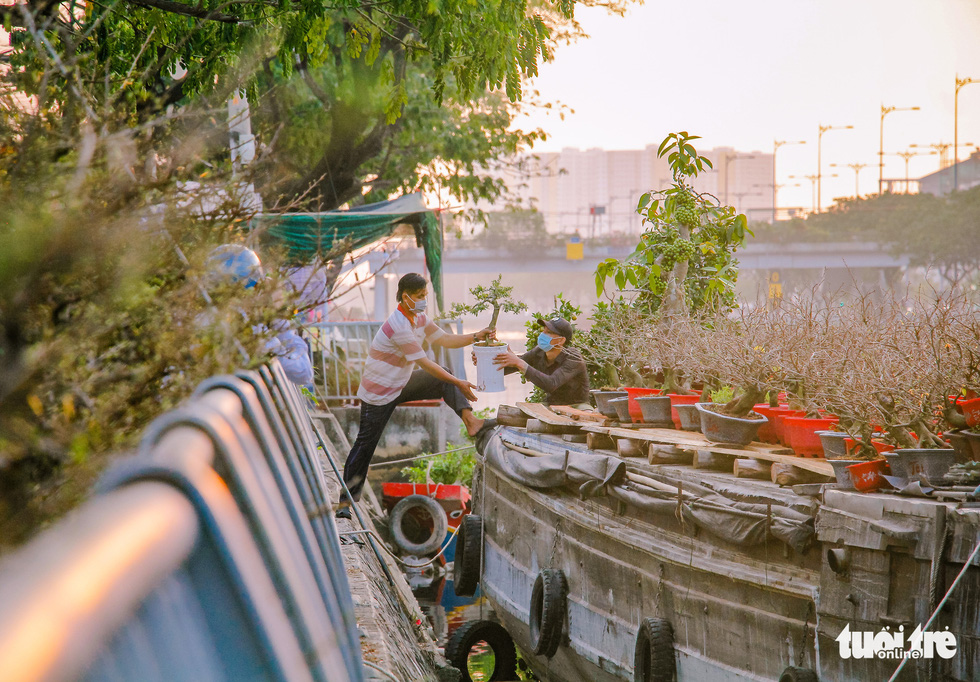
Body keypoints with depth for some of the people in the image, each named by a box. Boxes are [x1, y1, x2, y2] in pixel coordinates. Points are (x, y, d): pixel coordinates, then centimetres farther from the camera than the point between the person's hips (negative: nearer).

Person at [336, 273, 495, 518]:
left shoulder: (418, 318, 2)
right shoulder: (399, 326, -28)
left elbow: (444, 339, 10)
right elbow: (425, 364, -26)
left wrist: (476, 336, -5)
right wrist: (459, 383, -21)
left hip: (401, 384, 9)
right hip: (379, 393, -9)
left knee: (445, 380, -3)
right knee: (366, 444, -3)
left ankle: (470, 421, -16)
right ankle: (345, 500, 4)